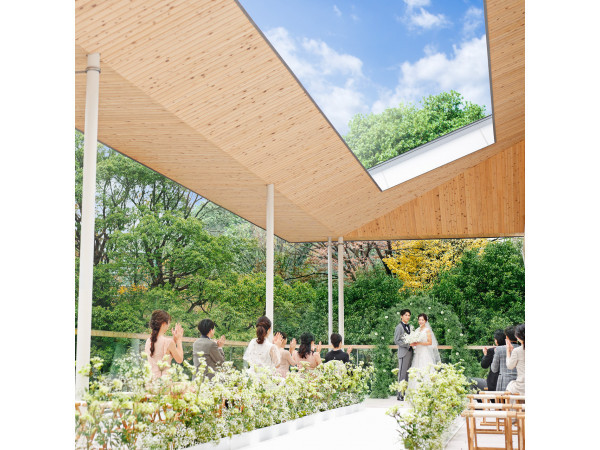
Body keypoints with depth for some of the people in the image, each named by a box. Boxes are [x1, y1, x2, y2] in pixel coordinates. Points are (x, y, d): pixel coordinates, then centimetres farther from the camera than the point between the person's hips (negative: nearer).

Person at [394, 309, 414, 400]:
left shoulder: (410, 327, 16)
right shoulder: (399, 327, -6)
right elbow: (396, 341, -11)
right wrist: (407, 344, -16)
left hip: (410, 352, 7)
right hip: (403, 353, -7)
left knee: (408, 374, 8)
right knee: (402, 374, -6)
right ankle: (400, 395, -4)